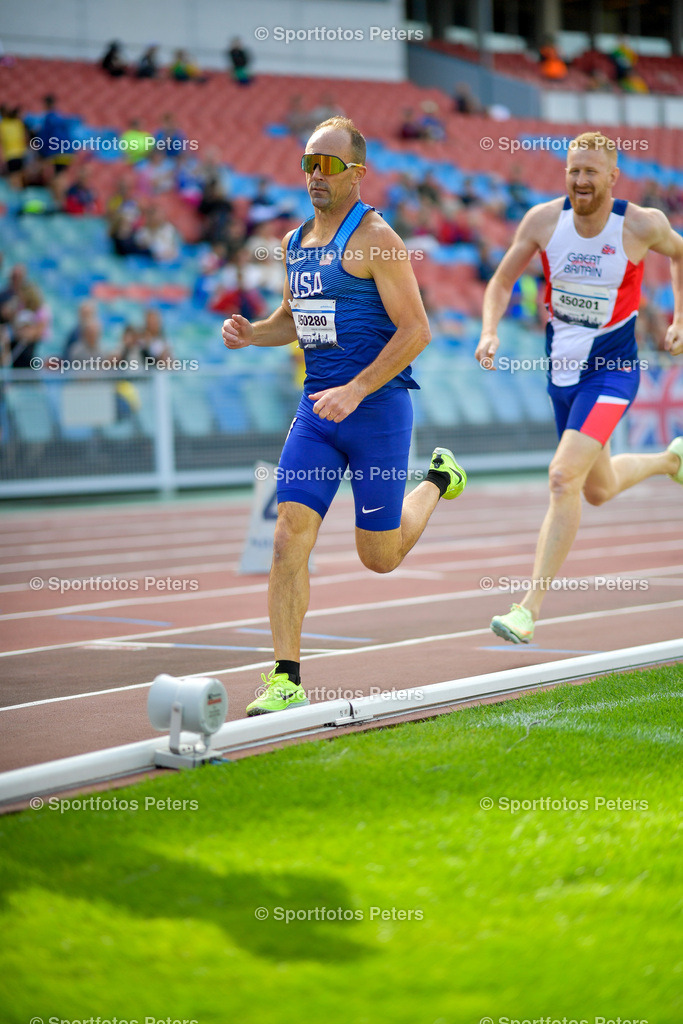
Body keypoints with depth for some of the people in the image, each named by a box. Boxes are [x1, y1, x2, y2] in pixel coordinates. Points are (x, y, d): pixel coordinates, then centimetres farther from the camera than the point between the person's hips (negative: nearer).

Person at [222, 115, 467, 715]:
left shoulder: (375, 239, -11)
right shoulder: (296, 242, 11)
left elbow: (416, 330, -15)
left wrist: (355, 391, -22)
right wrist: (250, 334, 4)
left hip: (378, 411, -5)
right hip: (317, 411, 6)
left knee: (380, 556, 8)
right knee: (289, 539, -9)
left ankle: (439, 481, 38)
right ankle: (287, 680, -5)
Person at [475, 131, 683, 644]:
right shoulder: (543, 219, -8)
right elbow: (502, 282, 1)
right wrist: (489, 333, -16)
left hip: (611, 372, -5)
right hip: (561, 369, 5)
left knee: (564, 477, -22)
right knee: (599, 490, 22)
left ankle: (530, 607, -18)